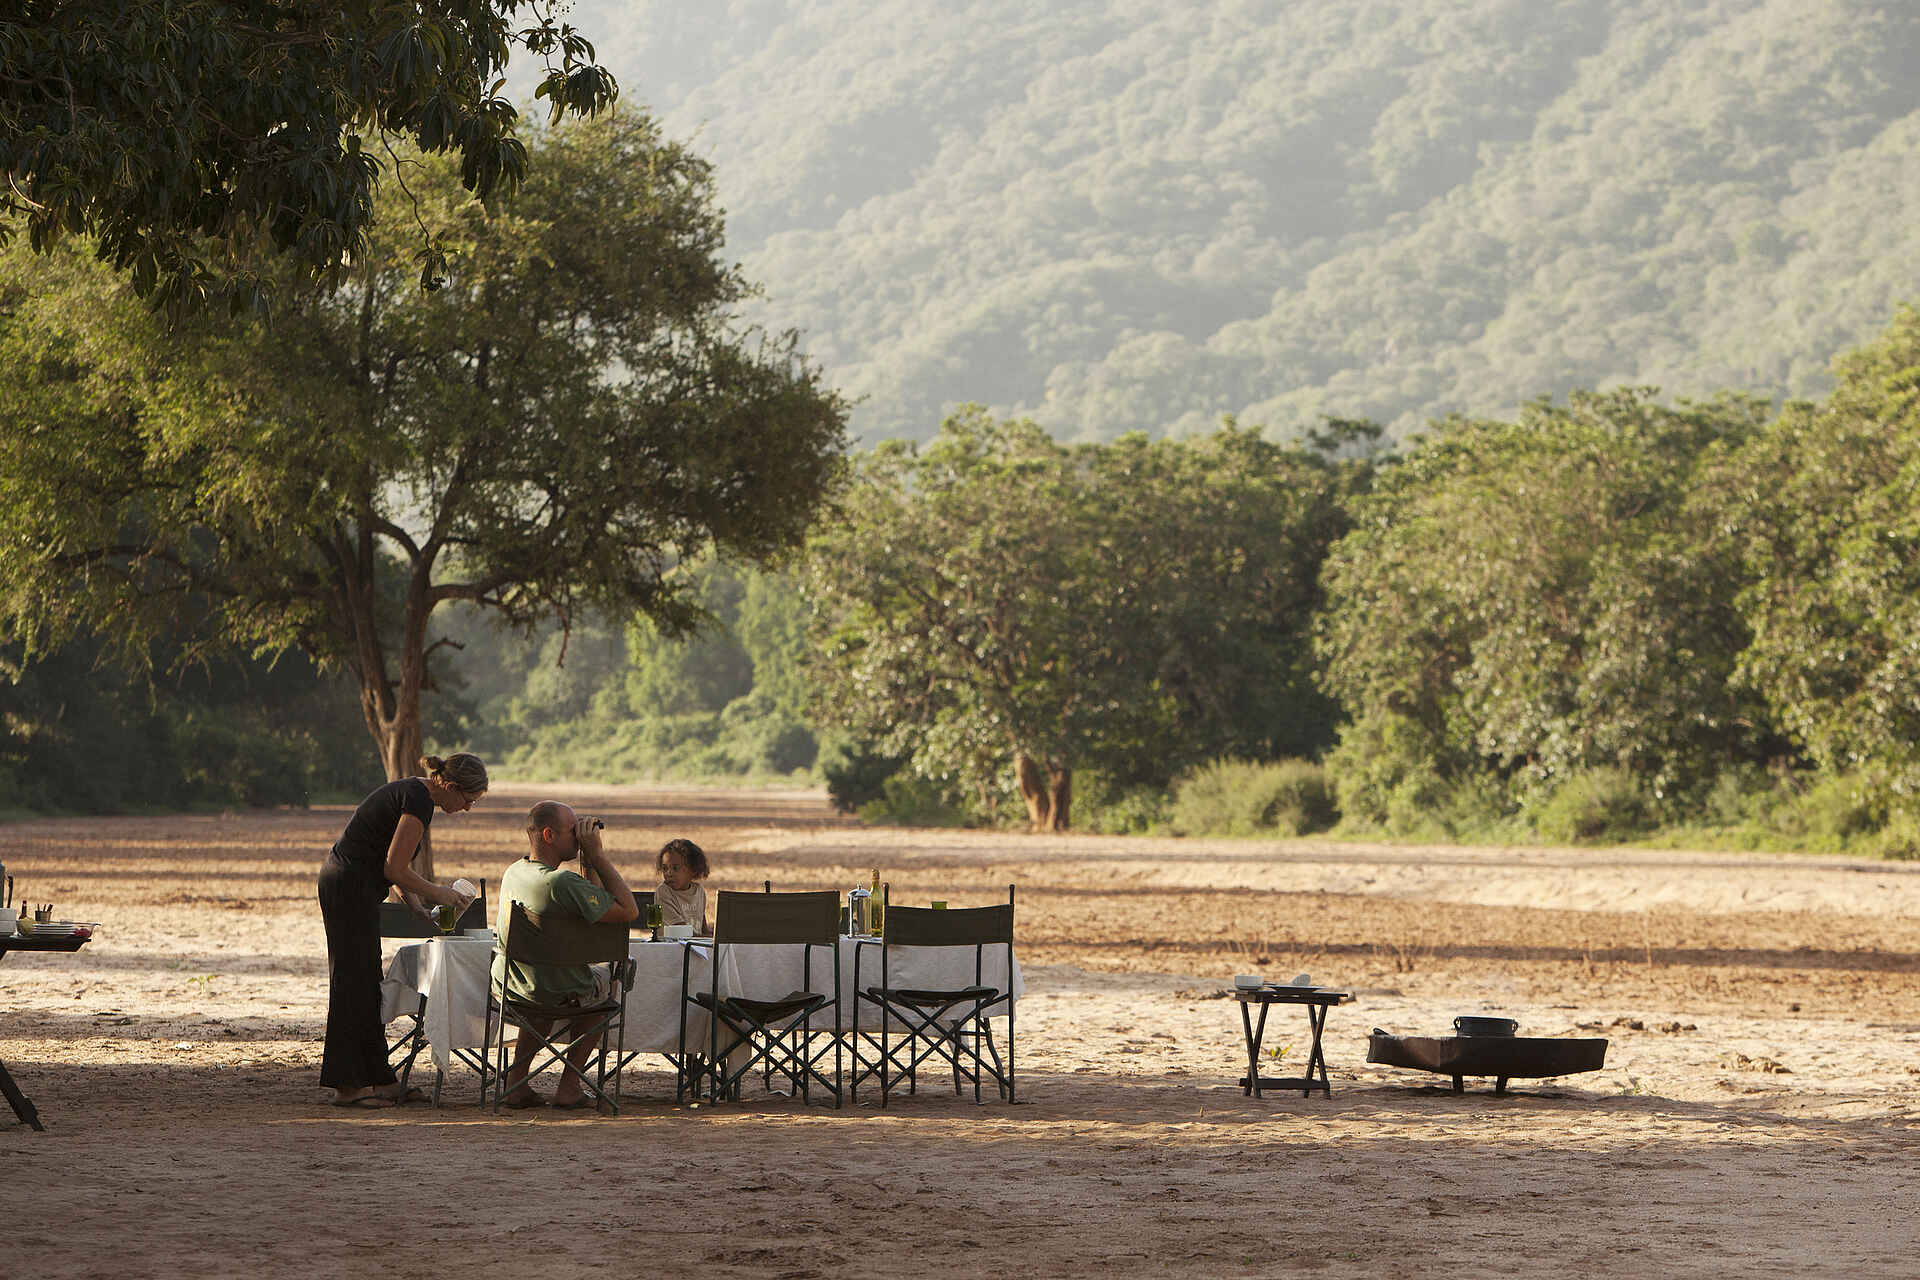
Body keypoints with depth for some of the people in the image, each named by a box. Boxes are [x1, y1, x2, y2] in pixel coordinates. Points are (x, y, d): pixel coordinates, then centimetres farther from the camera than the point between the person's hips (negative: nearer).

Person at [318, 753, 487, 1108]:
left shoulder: (414, 791, 14)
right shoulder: (419, 801, -17)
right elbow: (394, 869, -17)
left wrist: (417, 905, 12)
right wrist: (436, 893, -4)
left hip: (342, 881, 10)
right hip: (351, 887, -10)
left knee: (364, 982, 12)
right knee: (354, 982, -6)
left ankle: (379, 1080, 16)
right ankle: (347, 1086, -3)